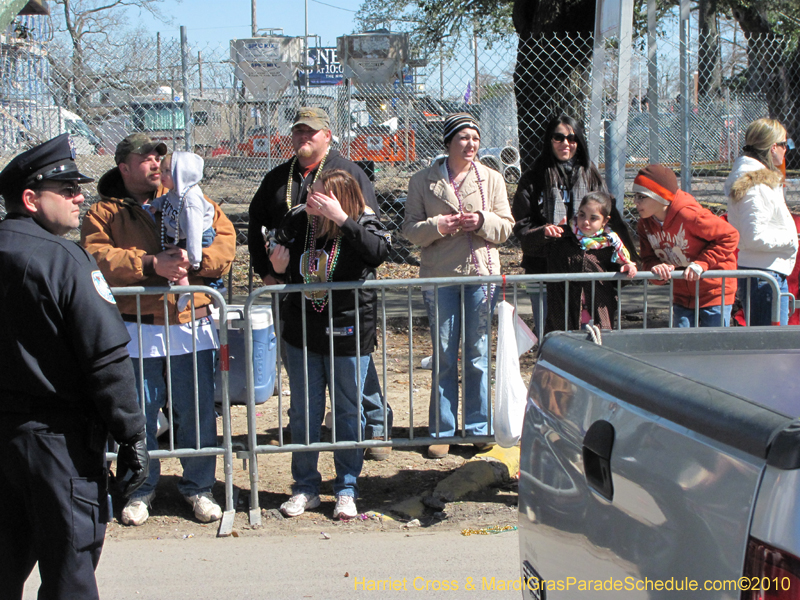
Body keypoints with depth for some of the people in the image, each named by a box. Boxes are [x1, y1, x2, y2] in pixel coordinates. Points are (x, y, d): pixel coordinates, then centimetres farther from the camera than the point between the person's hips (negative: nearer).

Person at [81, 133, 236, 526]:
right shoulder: (104, 213, 6)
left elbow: (225, 241, 2)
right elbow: (97, 257, -10)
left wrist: (192, 259, -17)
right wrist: (151, 263, -20)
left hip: (191, 328, 1)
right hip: (135, 331, -1)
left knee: (198, 414, 6)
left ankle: (198, 487, 23)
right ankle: (140, 490, 25)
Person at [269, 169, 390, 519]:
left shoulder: (363, 223, -14)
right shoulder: (297, 221, -2)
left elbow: (378, 252, -37)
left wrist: (341, 218, -37)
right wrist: (279, 270, -11)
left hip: (348, 336, -3)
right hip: (302, 334, 4)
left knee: (348, 412, 8)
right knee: (303, 413, 10)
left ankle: (346, 490, 21)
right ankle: (305, 488, 24)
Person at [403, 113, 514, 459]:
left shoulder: (492, 179, 7)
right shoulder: (423, 181, 3)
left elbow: (505, 227, 7)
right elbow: (410, 229, 2)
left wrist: (483, 221, -13)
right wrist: (436, 226, -16)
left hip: (482, 275, 1)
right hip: (440, 276, -1)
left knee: (478, 356, 7)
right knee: (444, 358, 4)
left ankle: (479, 428, 18)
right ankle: (442, 431, 14)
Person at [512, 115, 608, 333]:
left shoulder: (591, 177, 11)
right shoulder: (533, 180, 5)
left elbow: (612, 220, 8)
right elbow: (521, 226, 0)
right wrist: (543, 233, -21)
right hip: (544, 272, -1)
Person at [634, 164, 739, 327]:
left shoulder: (689, 214, -25)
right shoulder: (645, 224, -4)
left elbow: (730, 236, -19)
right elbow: (648, 258, 1)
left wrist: (701, 263, -25)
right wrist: (657, 267, -25)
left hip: (714, 294, -6)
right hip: (682, 296, 6)